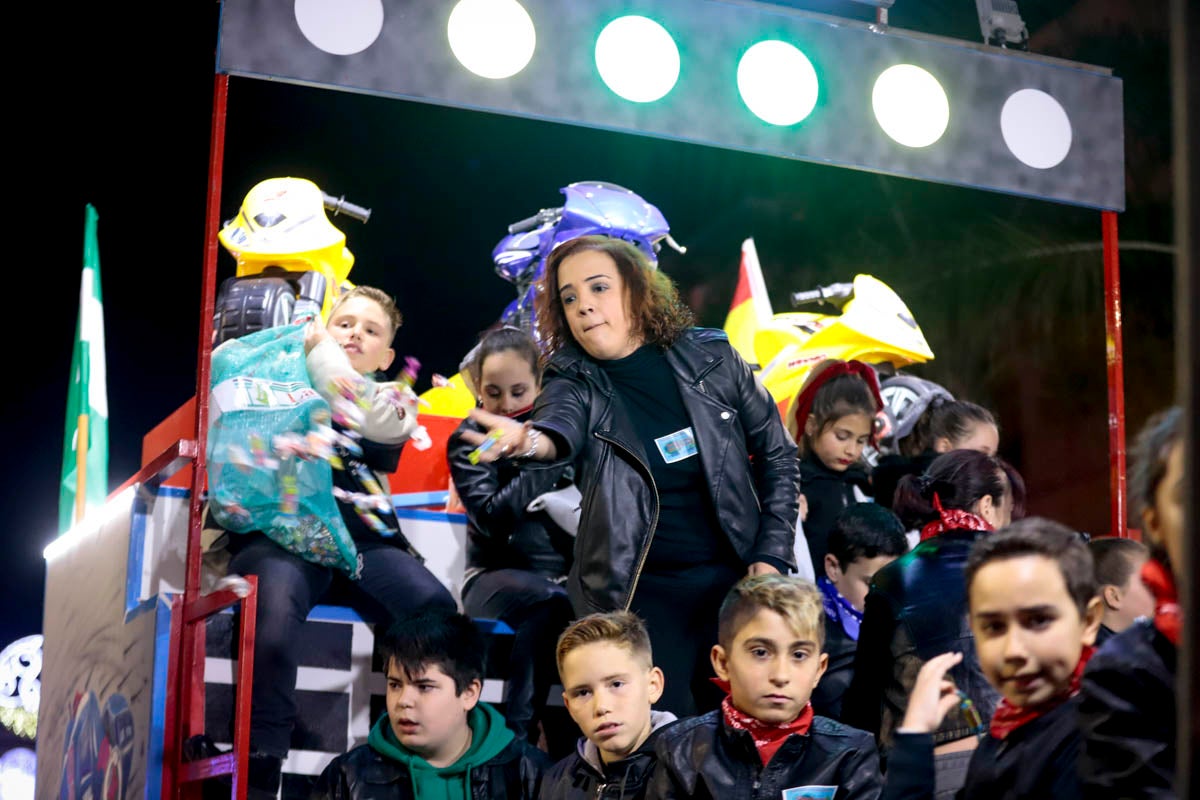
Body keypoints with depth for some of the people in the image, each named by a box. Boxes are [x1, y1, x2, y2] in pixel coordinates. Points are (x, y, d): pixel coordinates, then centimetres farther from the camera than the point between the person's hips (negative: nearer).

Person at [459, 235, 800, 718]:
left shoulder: (710, 358, -1)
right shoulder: (575, 382, -5)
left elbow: (777, 454, 8)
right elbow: (559, 425, -29)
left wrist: (772, 555, 0)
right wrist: (529, 440, -53)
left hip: (732, 577, 1)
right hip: (642, 589, -1)